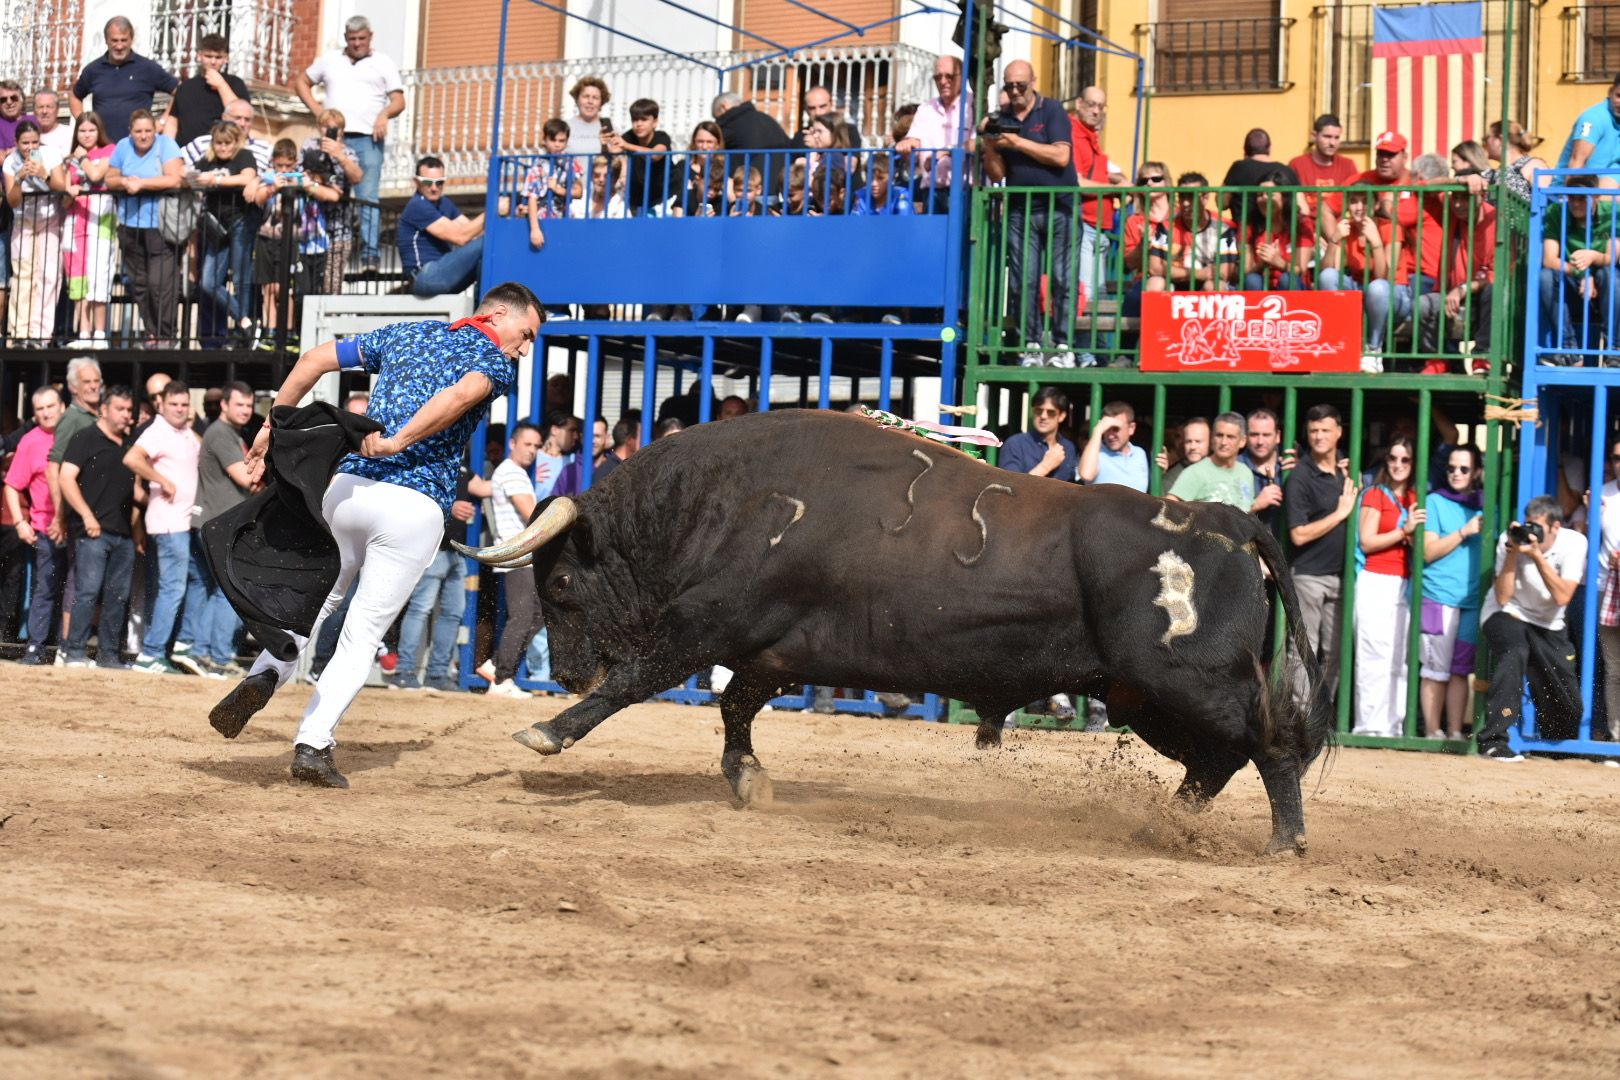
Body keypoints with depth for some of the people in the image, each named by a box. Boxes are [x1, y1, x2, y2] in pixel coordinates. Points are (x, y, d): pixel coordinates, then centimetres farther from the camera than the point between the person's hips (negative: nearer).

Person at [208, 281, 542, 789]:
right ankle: (312, 746, -5)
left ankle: (265, 675, -3)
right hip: (416, 506, -4)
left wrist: (272, 426, 19)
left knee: (317, 600, 23)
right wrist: (398, 442, -24)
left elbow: (315, 358, 18)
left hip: (348, 488, 4)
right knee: (363, 634, 4)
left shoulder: (404, 334, 22)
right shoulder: (496, 362, 5)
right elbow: (462, 393, -19)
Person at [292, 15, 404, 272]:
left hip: (368, 139, -3)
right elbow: (301, 81, 23)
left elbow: (399, 101, 6)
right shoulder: (329, 61, 17)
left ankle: (369, 253, -15)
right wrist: (315, 108, 7)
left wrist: (385, 113, -16)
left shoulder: (383, 64, 10)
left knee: (368, 197, -11)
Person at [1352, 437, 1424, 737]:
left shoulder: (1416, 500, 15)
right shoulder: (1375, 495, 3)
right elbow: (1367, 542, -5)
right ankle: (1371, 727, -8)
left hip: (1406, 586, 5)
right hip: (1377, 583, -5)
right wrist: (1404, 531, -11)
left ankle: (1394, 727, 4)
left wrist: (1413, 534, -4)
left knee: (1401, 661, 2)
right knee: (1376, 658, -8)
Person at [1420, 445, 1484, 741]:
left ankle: (1455, 733, 8)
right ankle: (1433, 733, 3)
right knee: (1436, 671, -3)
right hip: (1438, 597, -3)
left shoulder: (1486, 506, 14)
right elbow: (1428, 551, -4)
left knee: (1460, 671, 4)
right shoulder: (1435, 502, 4)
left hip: (1472, 601, 3)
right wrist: (1465, 532, -10)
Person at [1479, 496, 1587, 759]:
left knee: (1569, 708, -1)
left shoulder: (1574, 543, -15)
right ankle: (1494, 740, -36)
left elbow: (1562, 597, -24)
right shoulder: (1510, 539, -16)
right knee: (1515, 653, -37)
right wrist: (1512, 552, -29)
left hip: (1548, 625, 3)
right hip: (1504, 615, -3)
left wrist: (1537, 556, -31)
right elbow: (1503, 597, -20)